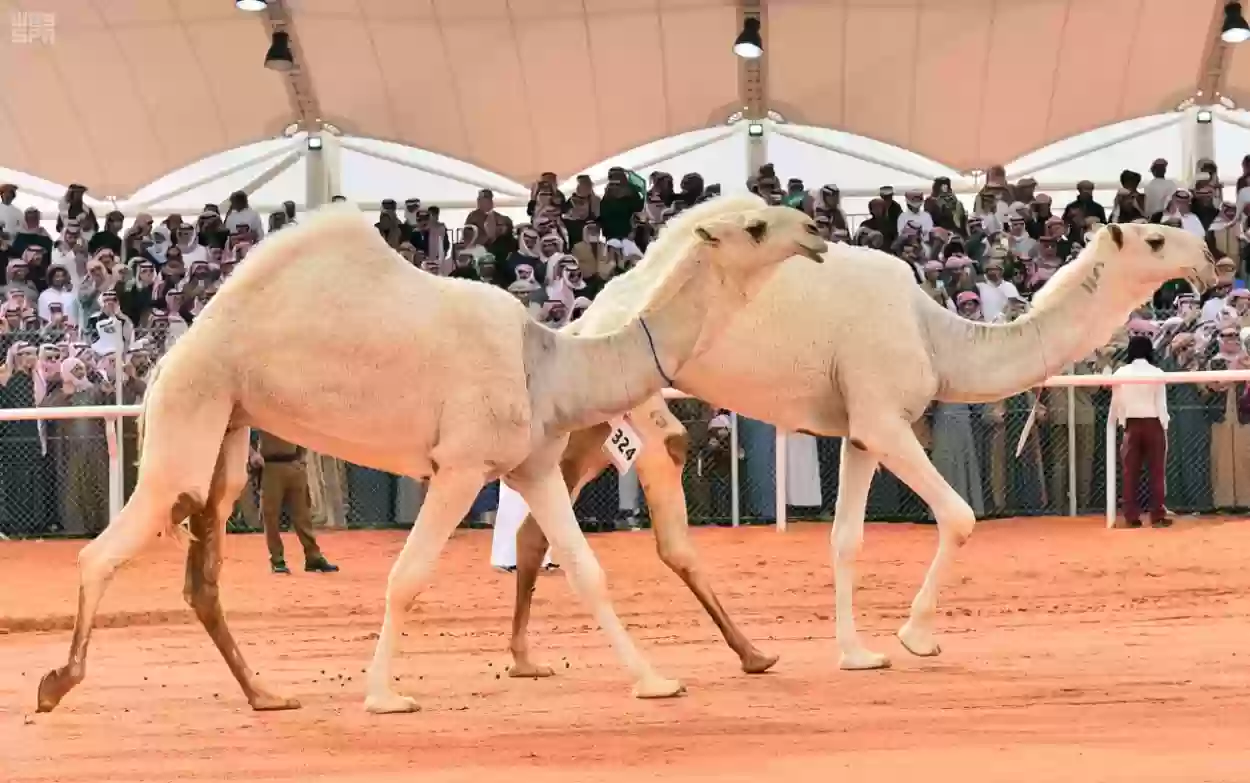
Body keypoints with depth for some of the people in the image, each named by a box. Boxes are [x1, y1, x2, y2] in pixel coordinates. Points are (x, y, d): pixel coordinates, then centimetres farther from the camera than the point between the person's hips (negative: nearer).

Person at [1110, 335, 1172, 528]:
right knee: (1156, 471, 2)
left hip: (1131, 423, 2)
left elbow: (1116, 403, 3)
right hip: (1153, 423, -2)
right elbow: (1161, 403, -5)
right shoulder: (1157, 373, -6)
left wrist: (1122, 424, 12)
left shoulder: (1120, 373, 0)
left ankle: (1131, 517, 3)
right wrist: (1164, 428, 1)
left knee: (1130, 472, 5)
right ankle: (1157, 516, -1)